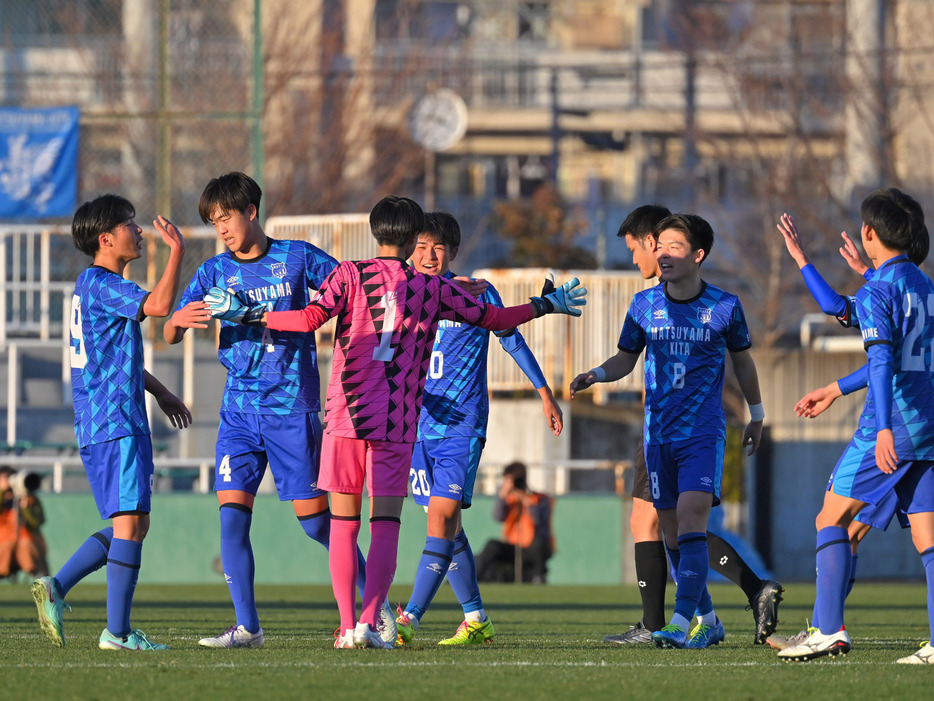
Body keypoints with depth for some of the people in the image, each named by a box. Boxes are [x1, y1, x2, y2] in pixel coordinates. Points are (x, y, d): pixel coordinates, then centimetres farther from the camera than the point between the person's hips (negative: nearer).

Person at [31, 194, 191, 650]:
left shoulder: (95, 285, 20)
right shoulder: (101, 284, -12)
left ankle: (56, 587, 10)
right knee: (130, 521, -12)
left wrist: (160, 392, 35)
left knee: (130, 524, 13)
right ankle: (117, 631, -14)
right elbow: (158, 304, -27)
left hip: (99, 424, 10)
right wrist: (177, 251, -16)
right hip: (116, 423, -10)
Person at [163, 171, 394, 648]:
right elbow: (169, 335, 0)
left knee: (316, 520, -2)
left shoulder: (297, 257, 1)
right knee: (232, 515, -10)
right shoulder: (215, 272, 7)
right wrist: (178, 319, -22)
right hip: (239, 408, 3)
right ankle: (246, 627, -7)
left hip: (293, 407, -3)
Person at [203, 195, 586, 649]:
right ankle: (368, 623, -14)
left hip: (345, 413, 0)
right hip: (399, 424, 0)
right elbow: (494, 318, 13)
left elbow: (312, 317, -12)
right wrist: (546, 305, 27)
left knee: (343, 523, 6)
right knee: (385, 523, 0)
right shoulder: (432, 289, 7)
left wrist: (248, 315, -4)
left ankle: (347, 626, 0)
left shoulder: (351, 275, 2)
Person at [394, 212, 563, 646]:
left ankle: (410, 619, -24)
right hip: (419, 427, 5)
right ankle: (476, 620, 21)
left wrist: (545, 393, 12)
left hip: (462, 427, -5)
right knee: (448, 527, 9)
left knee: (442, 519, -16)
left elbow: (512, 340, 8)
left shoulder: (474, 294, -2)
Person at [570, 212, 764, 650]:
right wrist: (596, 375, -8)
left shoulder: (724, 307, -2)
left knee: (691, 519, -19)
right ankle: (707, 621, 19)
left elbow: (742, 360, 13)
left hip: (704, 432, -3)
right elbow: (625, 359, 13)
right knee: (671, 530, 5)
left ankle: (683, 621, -24)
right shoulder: (644, 305, 3)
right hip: (659, 433, 4)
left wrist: (756, 416, 22)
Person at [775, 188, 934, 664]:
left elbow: (882, 361, -21)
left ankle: (829, 630, -1)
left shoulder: (875, 291, -8)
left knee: (832, 519, 5)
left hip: (890, 429, -7)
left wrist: (884, 429, -30)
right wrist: (834, 392, 36)